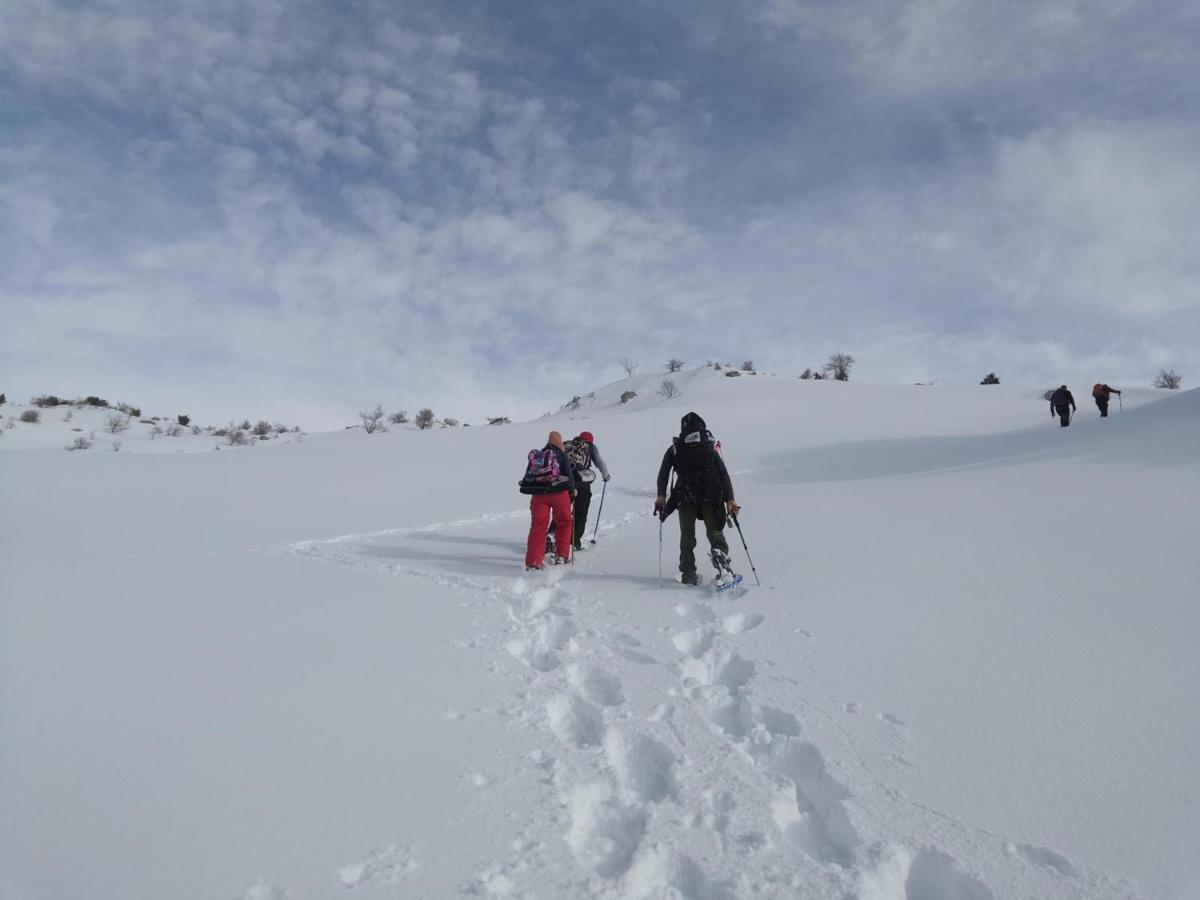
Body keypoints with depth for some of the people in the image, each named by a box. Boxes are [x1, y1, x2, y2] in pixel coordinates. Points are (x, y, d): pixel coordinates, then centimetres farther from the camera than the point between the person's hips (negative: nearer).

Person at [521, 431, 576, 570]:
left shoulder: (536, 456, 13)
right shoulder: (561, 454, 0)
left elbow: (528, 475, 14)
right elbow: (568, 473, -1)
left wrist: (532, 489, 24)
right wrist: (572, 490, 15)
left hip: (538, 494, 3)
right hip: (559, 492, -3)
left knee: (537, 526, 3)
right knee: (564, 523, 16)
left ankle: (533, 561, -5)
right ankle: (561, 556, 16)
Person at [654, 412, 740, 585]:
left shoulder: (674, 449, 11)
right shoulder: (710, 448, 11)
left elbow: (663, 473, 1)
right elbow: (724, 474, 5)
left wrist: (661, 496, 2)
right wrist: (730, 499, 3)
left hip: (685, 497, 0)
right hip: (710, 497, 0)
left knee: (687, 535, 8)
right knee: (714, 530, 6)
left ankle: (688, 573, 2)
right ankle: (719, 550, -24)